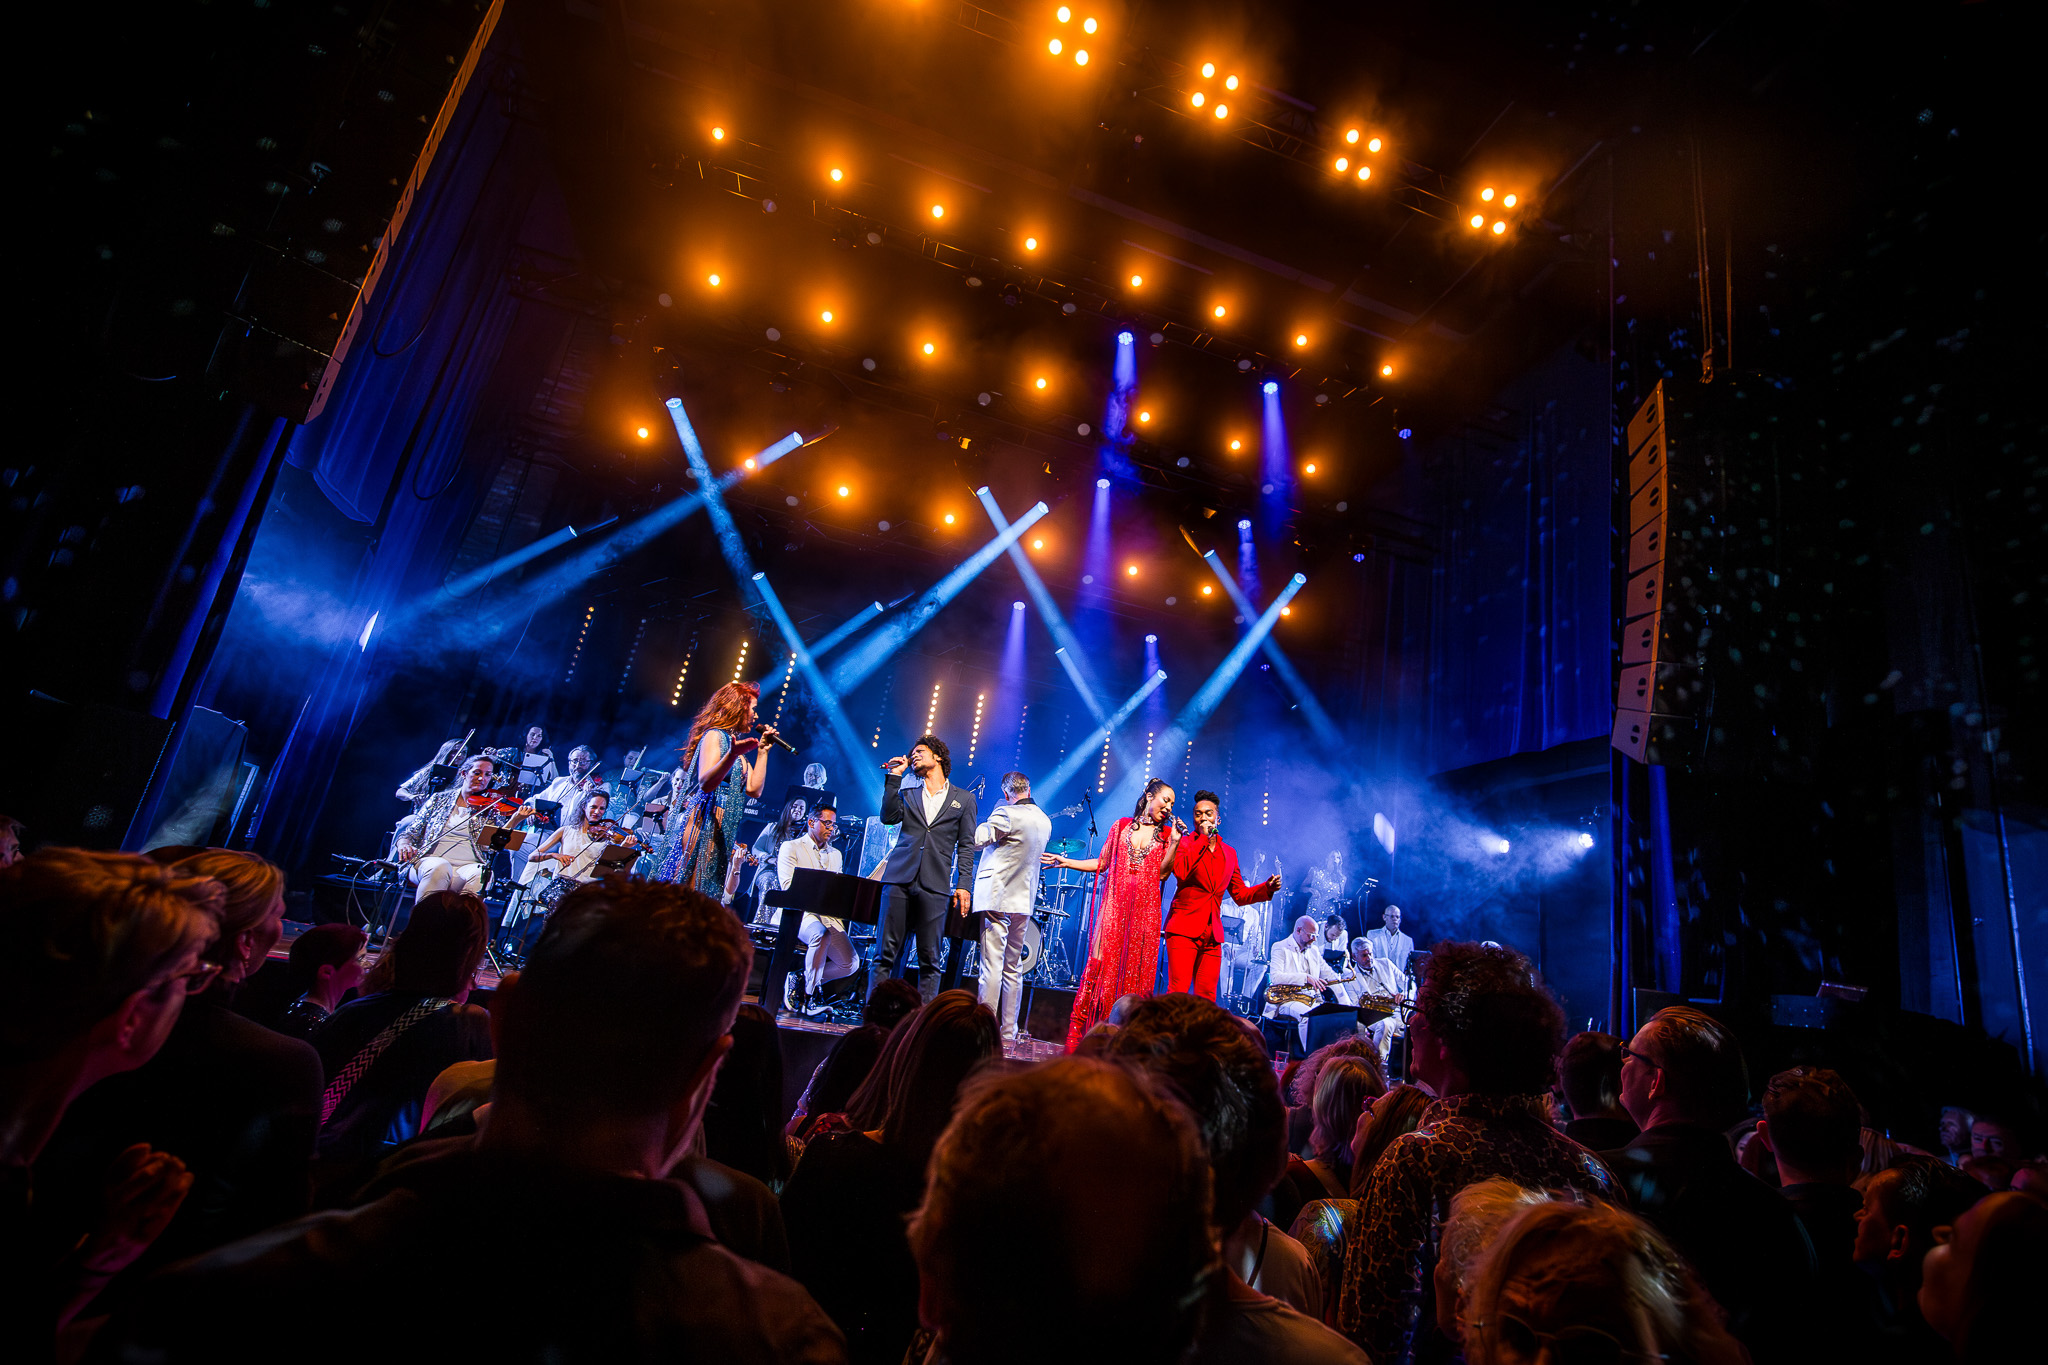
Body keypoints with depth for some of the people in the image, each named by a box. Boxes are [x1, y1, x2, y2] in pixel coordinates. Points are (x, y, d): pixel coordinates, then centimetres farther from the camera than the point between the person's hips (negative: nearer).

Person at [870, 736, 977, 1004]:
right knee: (885, 952, 0)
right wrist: (894, 777, 1)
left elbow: (966, 846, 8)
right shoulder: (907, 791, 18)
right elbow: (888, 817, 0)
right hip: (899, 877, 1)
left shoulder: (964, 798, 12)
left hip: (935, 884, -1)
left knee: (929, 958, 1)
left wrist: (963, 884, -1)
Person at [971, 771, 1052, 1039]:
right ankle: (1008, 1032, 17)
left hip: (997, 897, -7)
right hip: (1024, 900, 7)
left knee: (992, 964, -5)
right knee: (1013, 968, 12)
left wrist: (991, 817, 2)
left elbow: (975, 840, -14)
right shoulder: (1045, 821, 11)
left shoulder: (1008, 814, -13)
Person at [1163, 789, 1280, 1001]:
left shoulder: (1229, 853, 18)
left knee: (1207, 996, 1)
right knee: (1178, 992, -12)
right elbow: (1180, 871, -17)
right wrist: (1202, 838, -11)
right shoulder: (1184, 843, 4)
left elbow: (1240, 895, 21)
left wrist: (1267, 887, 4)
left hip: (1212, 934, 5)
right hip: (1184, 928, -4)